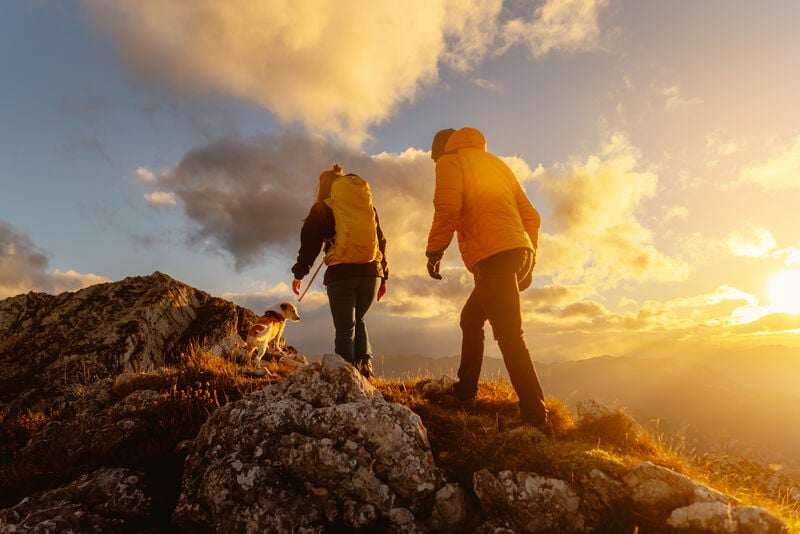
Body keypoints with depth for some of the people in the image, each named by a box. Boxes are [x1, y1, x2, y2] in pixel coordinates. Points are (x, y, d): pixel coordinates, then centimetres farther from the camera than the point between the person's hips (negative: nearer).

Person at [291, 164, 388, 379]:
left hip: (341, 274, -3)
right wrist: (383, 278, 20)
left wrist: (299, 273, 17)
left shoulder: (322, 208, 7)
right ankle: (365, 363, 6)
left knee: (345, 328, 4)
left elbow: (310, 243, 6)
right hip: (371, 272, 4)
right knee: (358, 321, 21)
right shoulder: (369, 206, 17)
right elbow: (381, 242, 16)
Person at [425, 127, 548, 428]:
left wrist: (434, 251, -3)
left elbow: (447, 209, -12)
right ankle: (464, 392, 25)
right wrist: (528, 260, 22)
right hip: (520, 252, 8)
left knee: (509, 336, -9)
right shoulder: (494, 162, 28)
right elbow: (531, 216, 22)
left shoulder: (450, 161, 8)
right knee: (471, 319, 19)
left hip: (493, 256, -8)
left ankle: (535, 417, -9)